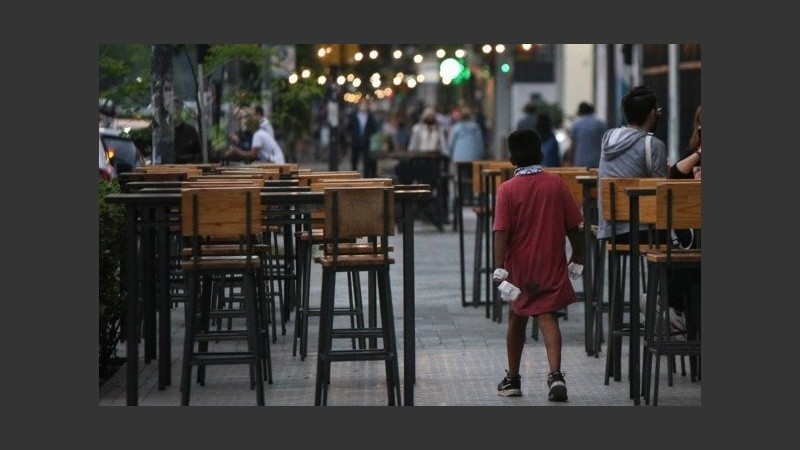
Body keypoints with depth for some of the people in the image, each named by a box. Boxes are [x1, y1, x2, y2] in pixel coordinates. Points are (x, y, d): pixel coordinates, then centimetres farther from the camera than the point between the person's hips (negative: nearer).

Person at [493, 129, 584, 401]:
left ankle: (512, 379, 25)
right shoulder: (557, 184, -2)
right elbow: (572, 225, 2)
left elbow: (501, 231, -14)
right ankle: (555, 374, -24)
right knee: (547, 317, -3)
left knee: (516, 319, 15)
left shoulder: (507, 190, -8)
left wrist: (500, 267, -14)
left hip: (519, 266, -1)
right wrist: (578, 254, 15)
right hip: (552, 265, 1)